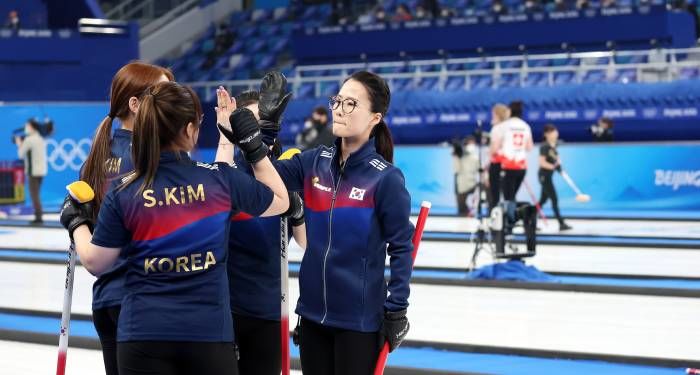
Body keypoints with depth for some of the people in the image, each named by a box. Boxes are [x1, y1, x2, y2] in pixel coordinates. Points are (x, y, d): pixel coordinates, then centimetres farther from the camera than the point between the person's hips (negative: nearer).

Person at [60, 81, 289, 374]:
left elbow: (95, 262, 4)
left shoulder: (124, 192, -4)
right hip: (209, 331, 0)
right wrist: (253, 145, 17)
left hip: (143, 333, 0)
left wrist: (76, 223, 23)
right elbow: (280, 202, 12)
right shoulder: (221, 178, -4)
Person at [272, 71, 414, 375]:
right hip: (313, 311, 5)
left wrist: (396, 310, -11)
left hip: (359, 318, -5)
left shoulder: (386, 178, -12)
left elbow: (401, 248, -9)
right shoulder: (314, 162, 2)